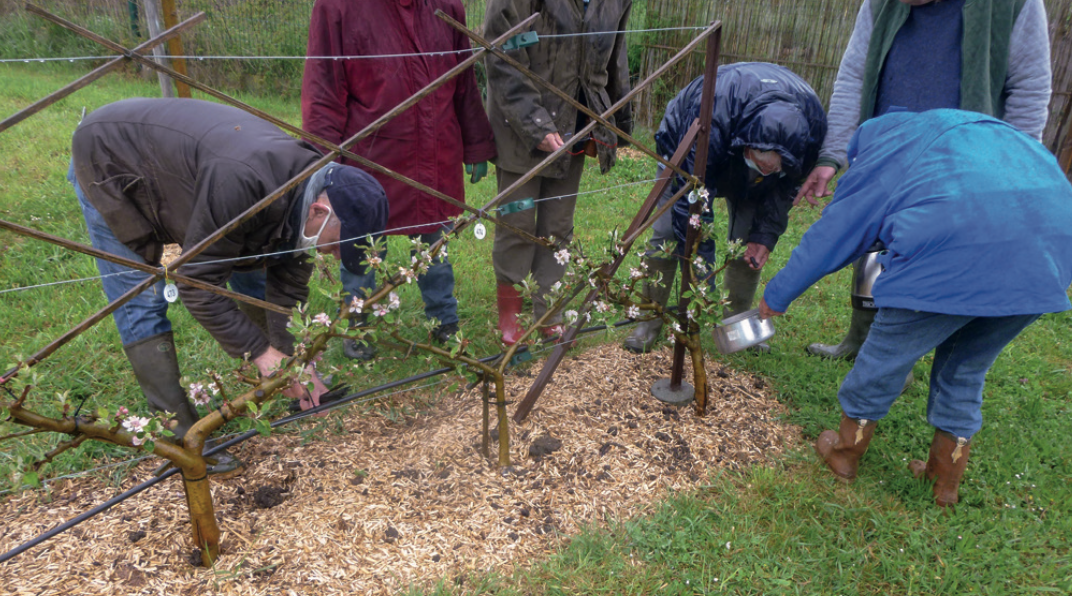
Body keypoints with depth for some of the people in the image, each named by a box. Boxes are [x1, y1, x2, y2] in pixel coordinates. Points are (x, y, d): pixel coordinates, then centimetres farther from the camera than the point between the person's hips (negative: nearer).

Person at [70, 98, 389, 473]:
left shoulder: (307, 186, -17)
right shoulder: (241, 182, -43)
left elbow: (289, 286, -9)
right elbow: (198, 282, -34)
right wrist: (260, 351, -30)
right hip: (107, 164, -7)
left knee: (251, 270, 4)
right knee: (141, 303, -10)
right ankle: (183, 435, -3)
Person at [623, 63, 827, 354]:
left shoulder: (812, 125, -32)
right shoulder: (711, 117, -46)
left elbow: (786, 185, -11)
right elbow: (692, 201, -42)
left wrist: (766, 235, -19)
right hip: (686, 148, -3)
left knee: (749, 243, -5)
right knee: (666, 236, -12)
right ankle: (650, 320, 3)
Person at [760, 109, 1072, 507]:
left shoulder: (880, 155, 17)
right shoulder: (982, 130, 36)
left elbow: (828, 240, 20)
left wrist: (776, 297, 31)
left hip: (955, 250, -6)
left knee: (888, 355, 15)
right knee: (967, 367, 24)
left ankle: (846, 451, 34)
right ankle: (946, 478, 37)